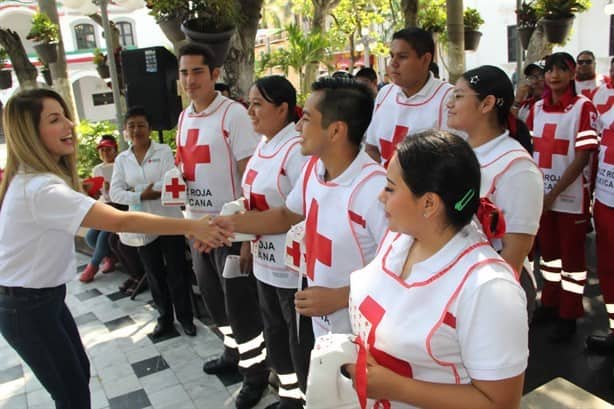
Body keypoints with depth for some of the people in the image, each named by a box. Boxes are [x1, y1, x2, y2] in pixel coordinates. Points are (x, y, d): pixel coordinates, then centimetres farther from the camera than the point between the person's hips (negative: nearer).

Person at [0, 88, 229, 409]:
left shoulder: (36, 178, 2)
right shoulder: (41, 188, -31)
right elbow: (121, 221, -36)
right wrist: (191, 227, -33)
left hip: (45, 296, 9)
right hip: (27, 308, -9)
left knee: (80, 372, 20)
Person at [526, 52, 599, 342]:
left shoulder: (583, 107, -8)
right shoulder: (537, 108, 7)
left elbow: (583, 156, -13)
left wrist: (554, 193, -17)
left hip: (570, 196, -5)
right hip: (540, 194, 5)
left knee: (572, 255, 6)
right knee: (548, 250, 16)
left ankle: (569, 315, 19)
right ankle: (549, 302, 32)